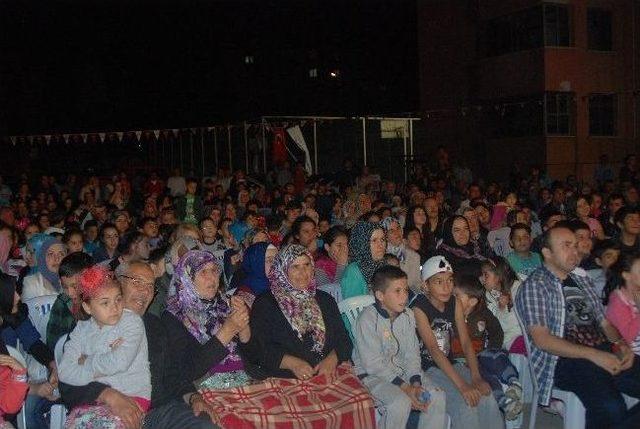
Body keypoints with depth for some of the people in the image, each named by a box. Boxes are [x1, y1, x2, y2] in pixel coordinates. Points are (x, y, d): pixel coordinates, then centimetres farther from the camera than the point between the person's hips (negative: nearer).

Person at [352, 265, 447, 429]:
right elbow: (373, 363, -21)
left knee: (437, 396, -10)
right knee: (401, 402, -30)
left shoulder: (408, 315, 3)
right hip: (372, 375, -6)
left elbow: (412, 354, 2)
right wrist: (405, 387, -23)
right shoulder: (368, 318, -19)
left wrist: (416, 383, -15)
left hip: (402, 371, 7)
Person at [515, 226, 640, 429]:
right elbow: (541, 339, -11)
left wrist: (621, 344, 0)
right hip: (565, 360, -6)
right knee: (611, 407, -32)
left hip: (604, 353, 7)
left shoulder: (582, 280, 21)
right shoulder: (534, 285, -1)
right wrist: (593, 354, -17)